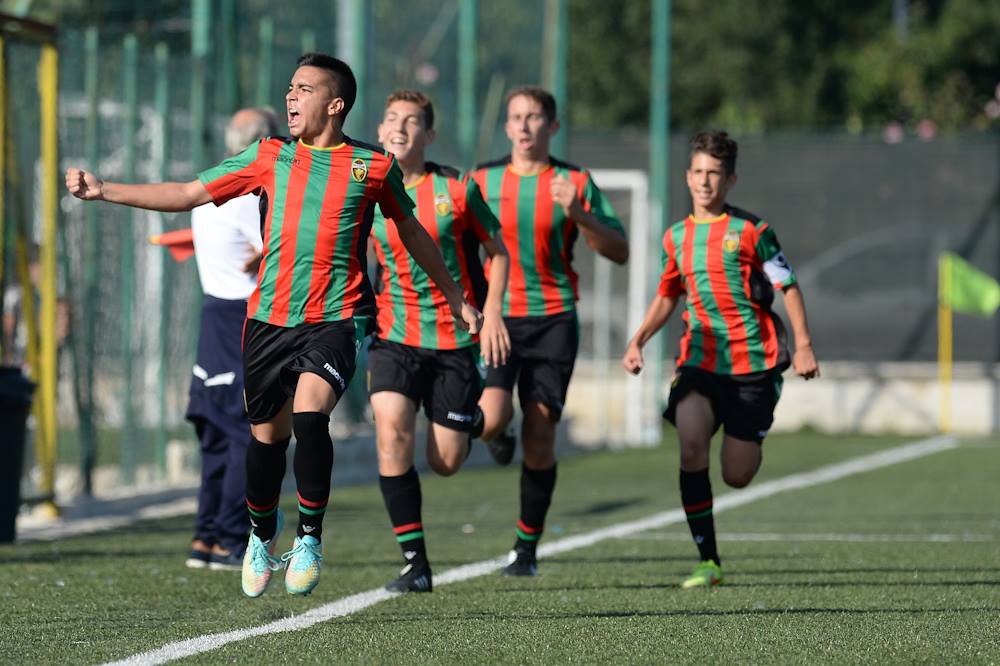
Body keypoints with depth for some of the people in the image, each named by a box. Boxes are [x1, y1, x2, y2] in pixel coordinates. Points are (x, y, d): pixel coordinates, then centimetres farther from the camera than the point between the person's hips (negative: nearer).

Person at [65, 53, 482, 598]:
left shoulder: (373, 166, 5)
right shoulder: (270, 158, 9)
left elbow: (412, 234, 19)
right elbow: (188, 194, 10)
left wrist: (457, 300, 25)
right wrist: (104, 191, 2)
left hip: (337, 318, -3)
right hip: (269, 317, 3)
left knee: (310, 416, -24)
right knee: (267, 435, 9)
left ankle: (310, 539, -10)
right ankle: (261, 537, 34)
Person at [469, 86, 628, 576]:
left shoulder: (575, 183, 3)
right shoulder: (482, 181, 6)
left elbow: (619, 252, 0)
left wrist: (578, 215, -15)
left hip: (552, 320, 0)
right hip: (495, 318, 0)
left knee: (539, 439, -1)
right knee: (490, 418, -21)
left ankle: (527, 547, 13)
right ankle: (495, 436, 18)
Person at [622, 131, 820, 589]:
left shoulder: (751, 231, -3)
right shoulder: (676, 237, 9)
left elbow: (788, 286, 1)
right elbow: (667, 296, 21)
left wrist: (803, 346, -5)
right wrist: (638, 341, 8)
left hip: (753, 361, -3)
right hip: (699, 359, 3)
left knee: (737, 477, -1)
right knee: (691, 447, -22)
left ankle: (752, 436, 40)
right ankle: (708, 562, -15)